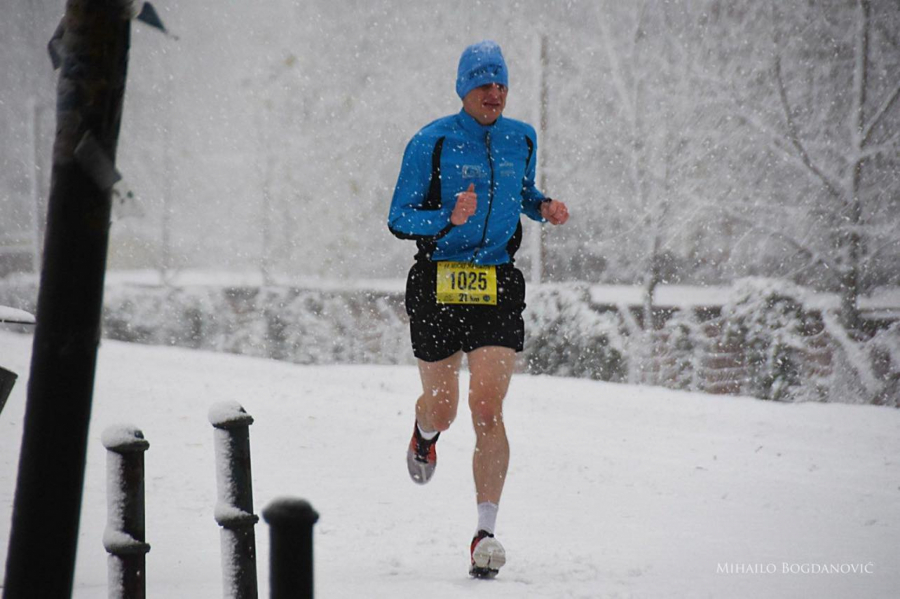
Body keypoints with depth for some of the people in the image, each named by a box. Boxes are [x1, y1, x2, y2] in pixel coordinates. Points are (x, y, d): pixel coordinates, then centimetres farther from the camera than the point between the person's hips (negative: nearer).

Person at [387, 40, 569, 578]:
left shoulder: (522, 139, 5)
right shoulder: (431, 143, -7)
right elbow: (399, 219, -7)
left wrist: (543, 207, 1)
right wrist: (449, 217, -25)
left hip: (498, 286, 1)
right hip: (438, 285, -1)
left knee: (488, 408, -12)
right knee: (442, 406, 12)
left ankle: (486, 534, -14)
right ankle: (426, 432, 53)